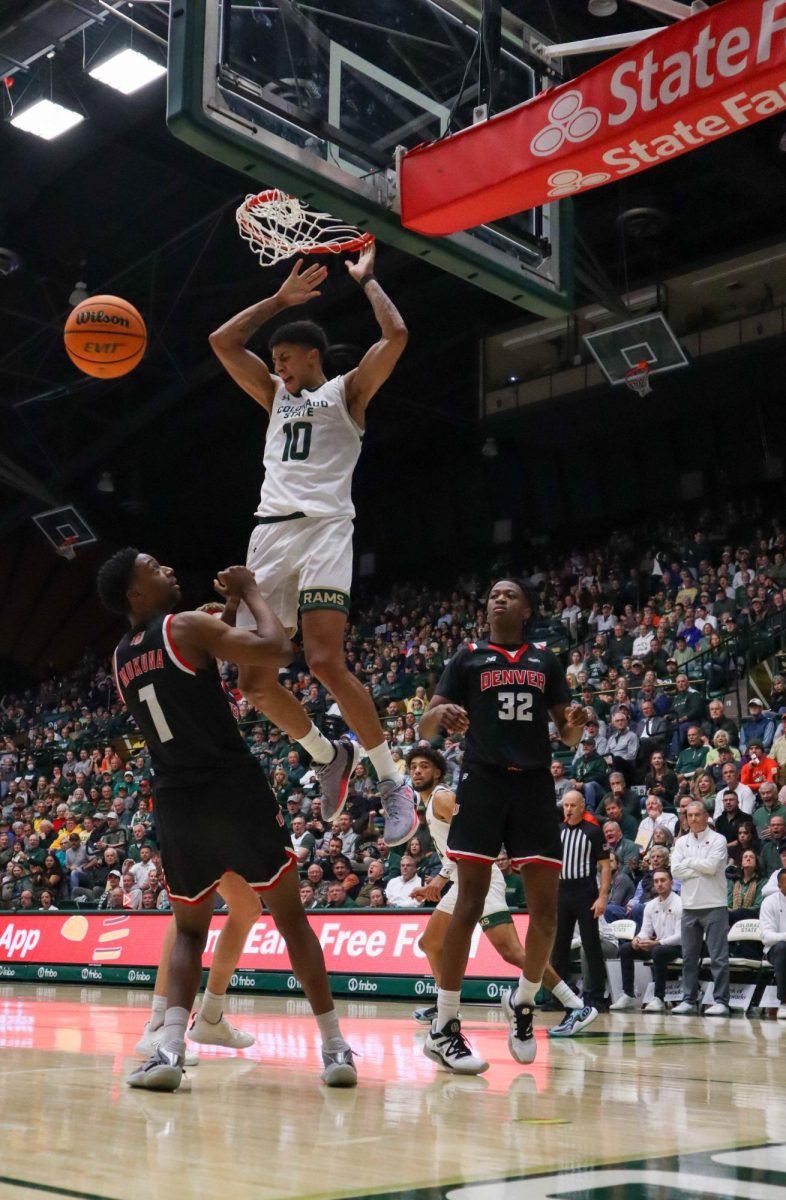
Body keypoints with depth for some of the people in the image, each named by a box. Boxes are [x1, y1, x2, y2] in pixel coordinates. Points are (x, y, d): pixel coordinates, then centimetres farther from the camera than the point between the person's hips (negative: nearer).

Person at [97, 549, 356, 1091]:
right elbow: (277, 650, -14)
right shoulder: (188, 627, -8)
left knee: (189, 929, 17)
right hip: (234, 792, -5)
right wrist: (250, 591, 3)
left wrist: (226, 607, 30)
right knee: (291, 918, 7)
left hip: (176, 804, 5)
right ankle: (336, 1047, 7)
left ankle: (170, 1048, -4)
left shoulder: (120, 659, 13)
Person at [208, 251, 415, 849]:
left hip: (323, 527, -6)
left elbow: (396, 335, -2)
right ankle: (329, 756, 20)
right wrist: (281, 298, 22)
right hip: (270, 534, 7)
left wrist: (366, 280, 12)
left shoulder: (347, 390, 11)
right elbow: (222, 341, 24)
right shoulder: (276, 394, 27)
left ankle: (394, 783, -10)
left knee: (326, 662, -22)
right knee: (254, 677, -1)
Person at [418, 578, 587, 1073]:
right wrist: (440, 713, -19)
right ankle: (444, 1027, -4)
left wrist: (576, 725, -7)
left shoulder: (546, 661, 16)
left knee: (546, 910, -2)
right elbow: (425, 731, 5)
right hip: (483, 783, -3)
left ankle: (523, 1002, 22)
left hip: (535, 786, 3)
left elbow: (568, 737, 17)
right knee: (471, 903, -10)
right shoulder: (468, 658, 9)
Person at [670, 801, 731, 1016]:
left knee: (718, 957, -4)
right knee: (689, 957, 9)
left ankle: (721, 1001, -1)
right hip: (689, 906, 5)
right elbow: (675, 870, -1)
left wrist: (689, 862, -3)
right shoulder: (681, 842, 11)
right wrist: (701, 869, -9)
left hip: (714, 905, -5)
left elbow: (711, 866, -16)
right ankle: (689, 1000, 15)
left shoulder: (718, 840, -2)